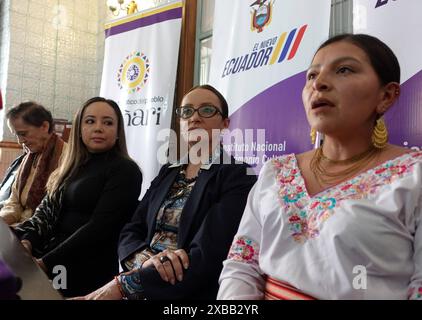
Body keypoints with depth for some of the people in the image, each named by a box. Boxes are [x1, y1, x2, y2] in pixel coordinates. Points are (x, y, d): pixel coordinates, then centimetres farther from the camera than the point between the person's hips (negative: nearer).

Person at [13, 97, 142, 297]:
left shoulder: (125, 170, -8)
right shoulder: (73, 168, 13)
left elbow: (99, 227, -15)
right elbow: (47, 209, 9)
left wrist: (45, 262, -17)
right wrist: (27, 241, -10)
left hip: (88, 273, -5)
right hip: (54, 267, 6)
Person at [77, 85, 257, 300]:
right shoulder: (168, 172, 10)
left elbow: (206, 260, -17)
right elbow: (130, 233, 4)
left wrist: (122, 285, -18)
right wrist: (148, 259, -16)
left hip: (191, 294, -4)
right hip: (140, 291, 4)